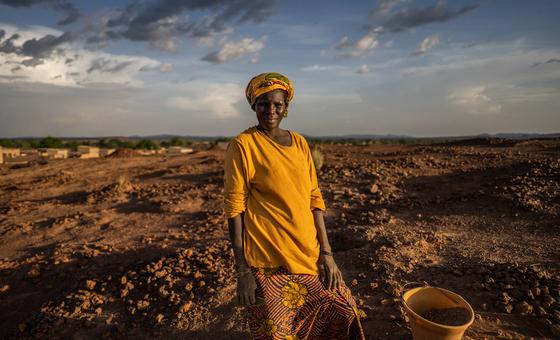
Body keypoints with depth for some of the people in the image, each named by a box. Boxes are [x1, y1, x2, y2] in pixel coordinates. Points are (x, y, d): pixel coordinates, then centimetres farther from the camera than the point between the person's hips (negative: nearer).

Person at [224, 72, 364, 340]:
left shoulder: (299, 142, 6)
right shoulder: (243, 144, -9)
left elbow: (314, 198, 7)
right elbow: (234, 208, -11)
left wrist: (326, 252, 2)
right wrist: (242, 271, -12)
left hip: (309, 253, 5)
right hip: (269, 260, -5)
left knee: (342, 311, 10)